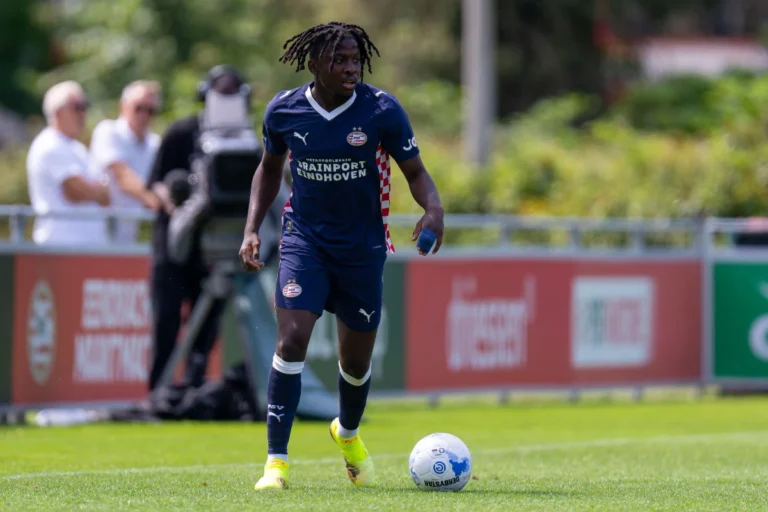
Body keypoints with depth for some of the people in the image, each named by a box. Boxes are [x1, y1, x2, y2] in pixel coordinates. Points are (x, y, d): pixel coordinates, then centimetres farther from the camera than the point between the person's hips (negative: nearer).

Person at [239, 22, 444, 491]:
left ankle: (349, 432, 45)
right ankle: (276, 461, -14)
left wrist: (433, 209, -25)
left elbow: (416, 172, -4)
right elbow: (270, 167, 13)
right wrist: (253, 228, 3)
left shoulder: (382, 110, -12)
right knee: (293, 338, -19)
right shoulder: (283, 110, -6)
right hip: (305, 240, 0)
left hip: (363, 246, 0)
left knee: (357, 356, 11)